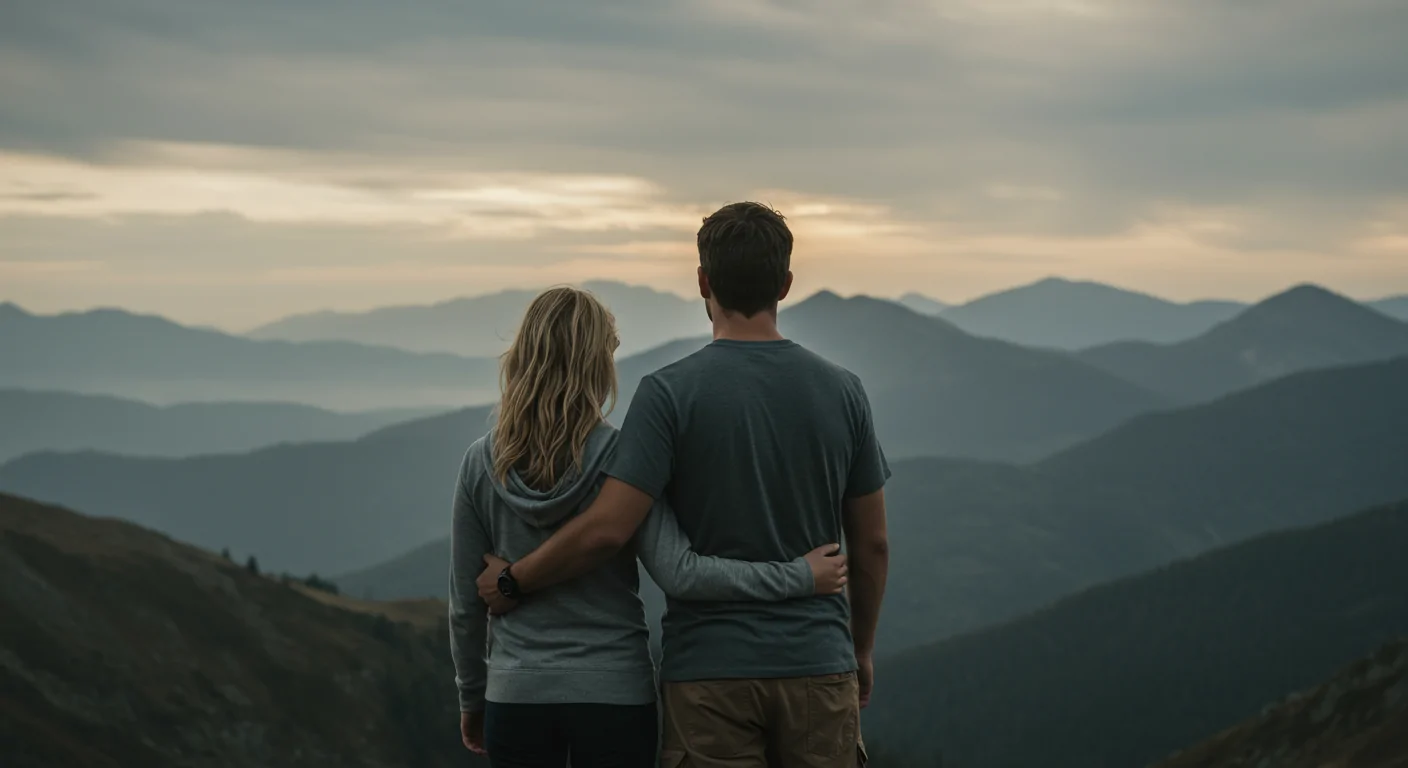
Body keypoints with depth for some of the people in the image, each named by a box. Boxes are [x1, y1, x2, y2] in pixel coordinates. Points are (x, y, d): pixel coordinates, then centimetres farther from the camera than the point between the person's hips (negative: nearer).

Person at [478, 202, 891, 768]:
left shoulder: (671, 393, -9)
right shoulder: (842, 392, 2)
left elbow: (606, 529, -15)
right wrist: (861, 650, 22)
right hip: (819, 670, 3)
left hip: (711, 673, -2)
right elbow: (872, 544, 8)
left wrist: (513, 581, 1)